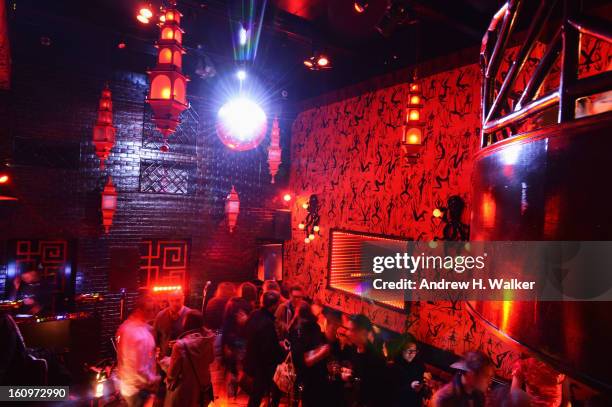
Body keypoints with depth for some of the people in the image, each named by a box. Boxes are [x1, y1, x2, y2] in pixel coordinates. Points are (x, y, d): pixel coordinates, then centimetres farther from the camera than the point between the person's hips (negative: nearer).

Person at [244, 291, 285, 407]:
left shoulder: (255, 314, -7)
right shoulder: (267, 323, -34)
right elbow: (268, 350, -32)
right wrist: (282, 351, -13)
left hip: (252, 361, 7)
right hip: (261, 366, -7)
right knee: (257, 395, 14)